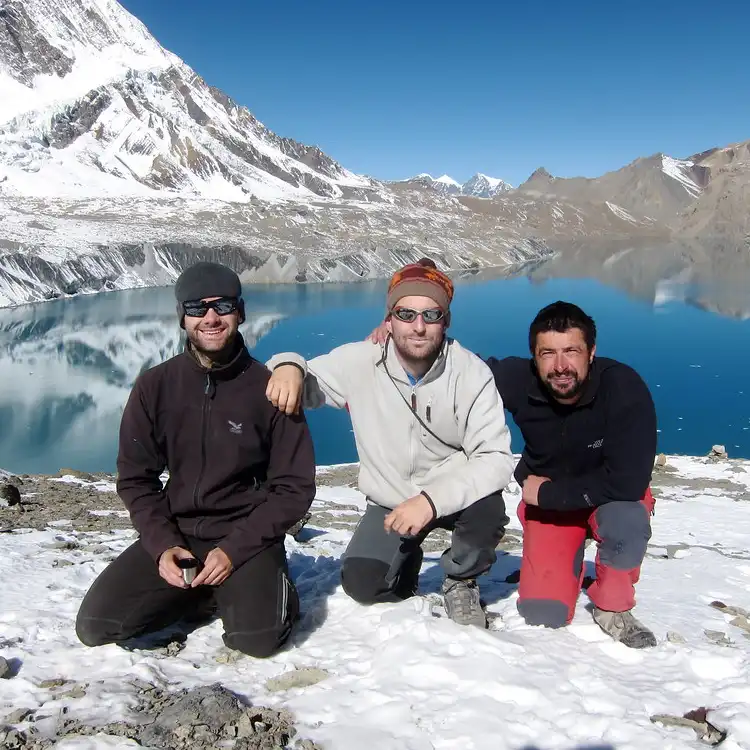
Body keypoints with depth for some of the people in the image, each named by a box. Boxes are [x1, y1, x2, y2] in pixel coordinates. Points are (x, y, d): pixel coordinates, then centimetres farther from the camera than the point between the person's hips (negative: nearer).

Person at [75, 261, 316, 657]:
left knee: (257, 636, -27)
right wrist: (162, 544, -12)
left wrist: (234, 550, -16)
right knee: (95, 624, -13)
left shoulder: (268, 388, -8)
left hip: (246, 537, -3)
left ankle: (262, 588, 7)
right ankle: (204, 593, 8)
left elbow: (294, 487, -6)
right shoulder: (154, 386, -1)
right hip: (174, 533, 3)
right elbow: (135, 477, 4)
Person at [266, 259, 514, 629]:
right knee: (361, 584, -16)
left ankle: (460, 582, 2)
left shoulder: (471, 372, -22)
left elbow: (496, 458, -25)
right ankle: (405, 560, 22)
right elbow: (305, 384, -4)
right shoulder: (359, 362, -17)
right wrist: (288, 365, -30)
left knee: (488, 511, -32)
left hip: (456, 493, -1)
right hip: (390, 502, 2)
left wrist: (432, 500, -38)